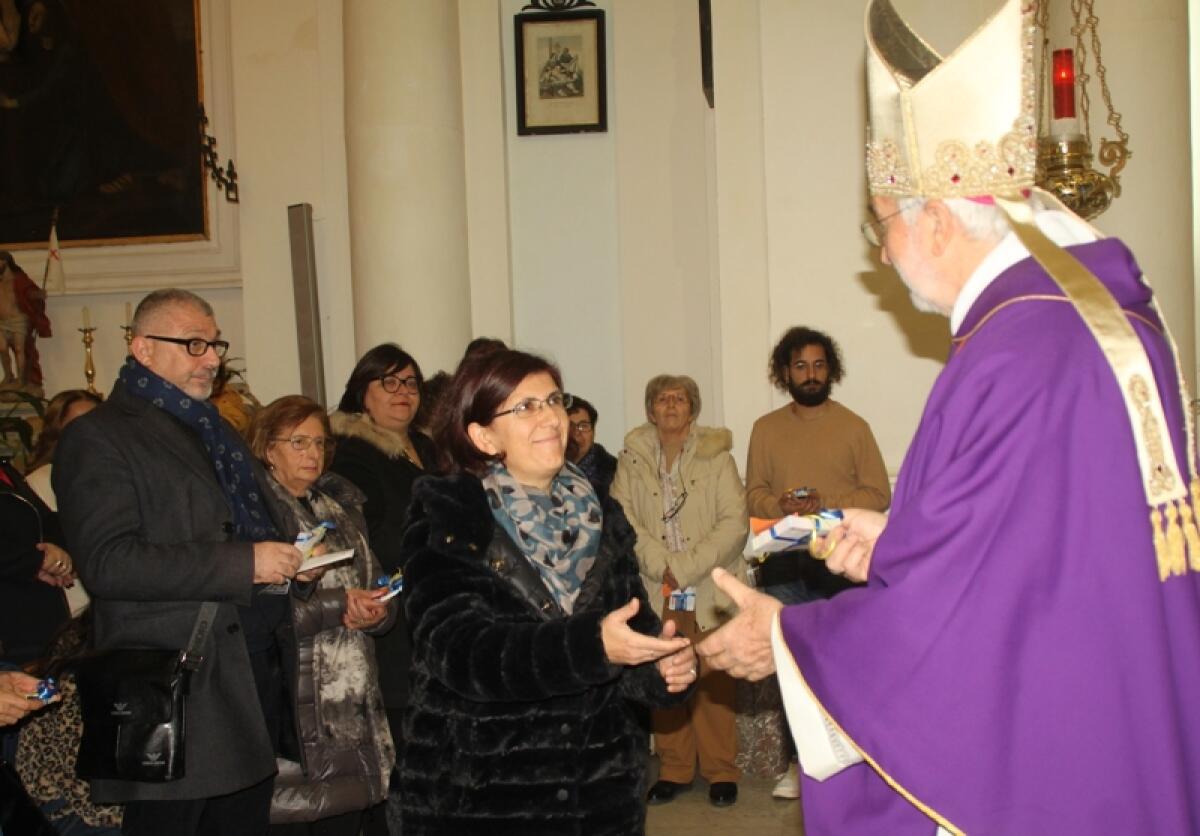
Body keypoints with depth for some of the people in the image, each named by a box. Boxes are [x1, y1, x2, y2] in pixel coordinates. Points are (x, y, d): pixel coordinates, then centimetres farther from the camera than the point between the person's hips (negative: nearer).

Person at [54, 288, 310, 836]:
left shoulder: (215, 432, 19)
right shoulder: (98, 438, -8)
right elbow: (107, 563, -20)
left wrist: (288, 560, 6)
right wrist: (244, 563, -22)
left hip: (254, 682, 8)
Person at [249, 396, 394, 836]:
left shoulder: (340, 507, 17)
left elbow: (379, 594, 16)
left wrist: (373, 613, -6)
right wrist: (338, 606, -13)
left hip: (353, 707, 6)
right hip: (293, 710, -5)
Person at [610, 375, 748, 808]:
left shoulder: (716, 457, 1)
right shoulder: (632, 459, 7)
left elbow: (734, 522, -6)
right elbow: (621, 519, -2)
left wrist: (686, 567, -13)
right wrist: (663, 565, -13)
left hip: (710, 589, -2)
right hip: (654, 591, 2)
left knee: (714, 682, -1)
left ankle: (721, 772, 11)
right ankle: (673, 769, 17)